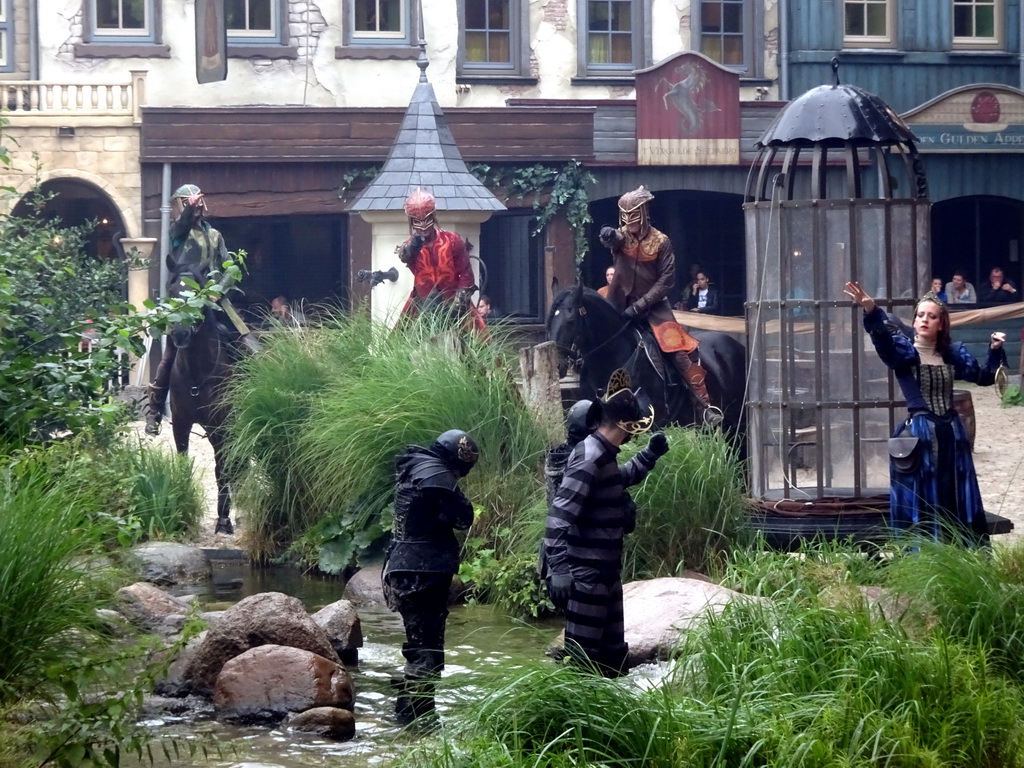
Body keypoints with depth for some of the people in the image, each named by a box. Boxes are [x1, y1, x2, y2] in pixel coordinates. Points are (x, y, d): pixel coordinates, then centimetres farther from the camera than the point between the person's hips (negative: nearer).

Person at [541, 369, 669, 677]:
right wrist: (558, 567, -33)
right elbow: (560, 514, -28)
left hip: (604, 571, 11)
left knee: (613, 653, 17)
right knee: (584, 658, -7)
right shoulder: (590, 459, -20)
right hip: (585, 574, -11)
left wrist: (650, 454, 25)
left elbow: (623, 477, 37)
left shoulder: (604, 456, 10)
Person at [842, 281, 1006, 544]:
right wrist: (871, 312, -46)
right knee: (920, 505, -3)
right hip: (919, 435, -5)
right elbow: (884, 337, -26)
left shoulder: (953, 353, 9)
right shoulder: (904, 351, -5)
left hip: (952, 434, 5)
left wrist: (995, 351, 1)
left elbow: (983, 376, 19)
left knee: (959, 505, 9)